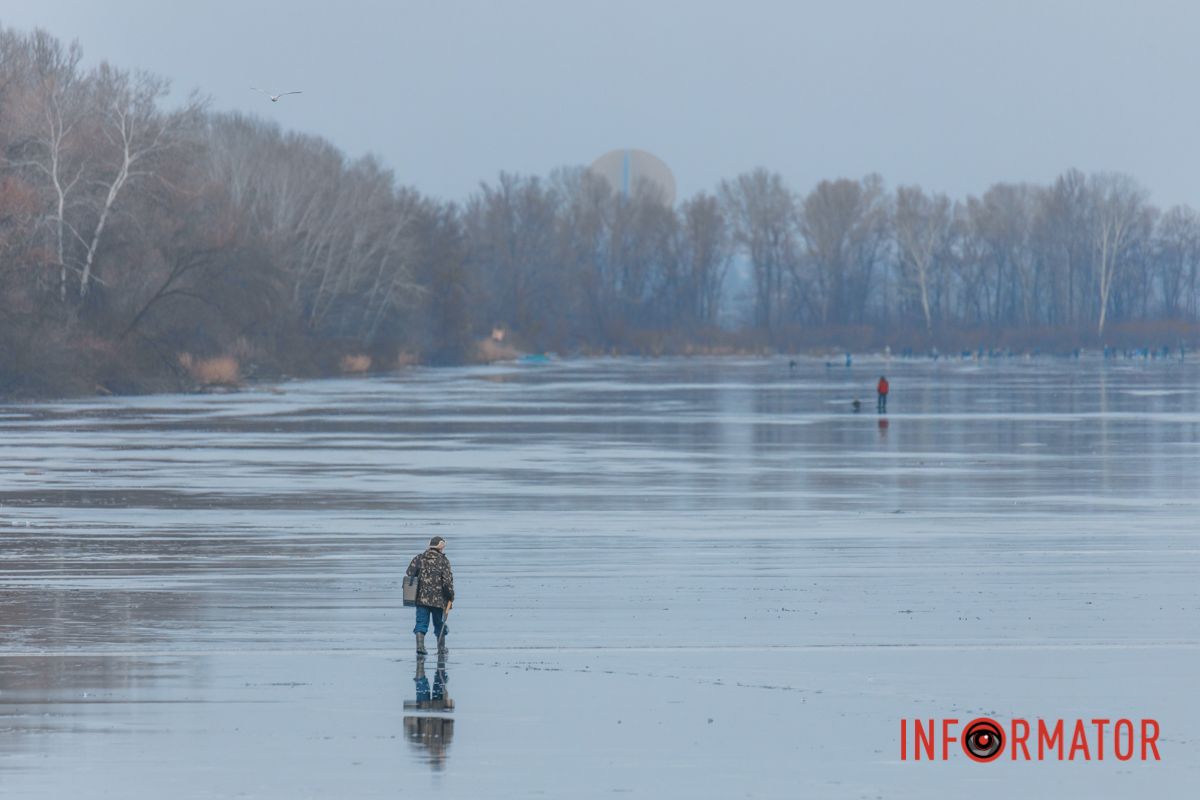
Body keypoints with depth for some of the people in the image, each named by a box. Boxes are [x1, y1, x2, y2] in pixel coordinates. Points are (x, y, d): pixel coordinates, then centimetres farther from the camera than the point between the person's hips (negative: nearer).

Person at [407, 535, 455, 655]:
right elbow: (447, 580, -11)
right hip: (438, 599, -2)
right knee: (440, 624, 12)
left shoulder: (419, 558, 5)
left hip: (421, 598, 2)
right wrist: (450, 598, -4)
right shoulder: (443, 561, -5)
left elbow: (409, 573, 2)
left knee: (421, 623, 3)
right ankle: (441, 649, 20)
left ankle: (420, 645, -15)